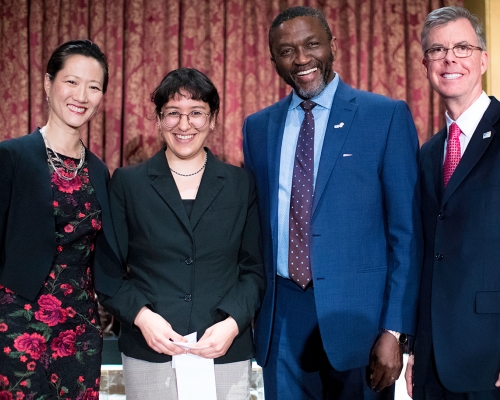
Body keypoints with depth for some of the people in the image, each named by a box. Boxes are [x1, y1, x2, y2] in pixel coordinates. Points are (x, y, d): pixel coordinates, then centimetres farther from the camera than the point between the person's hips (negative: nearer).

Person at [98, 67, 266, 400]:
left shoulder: (242, 184, 5)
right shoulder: (127, 183, 4)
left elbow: (255, 268, 5)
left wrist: (233, 323, -10)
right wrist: (141, 315, -11)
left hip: (227, 355, 1)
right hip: (149, 355, 0)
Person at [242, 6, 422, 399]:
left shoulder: (387, 116, -4)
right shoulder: (258, 127, 8)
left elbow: (405, 231, -6)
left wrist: (395, 330, -11)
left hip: (357, 310, -3)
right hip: (280, 314, 3)